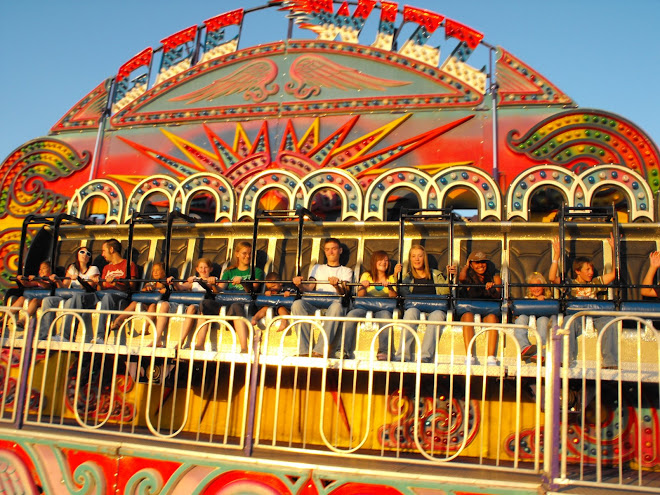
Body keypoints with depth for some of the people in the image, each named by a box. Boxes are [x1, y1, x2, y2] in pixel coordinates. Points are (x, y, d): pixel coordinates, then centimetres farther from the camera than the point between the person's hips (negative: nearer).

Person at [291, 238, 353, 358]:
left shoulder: (346, 271, 23)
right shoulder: (317, 268, 31)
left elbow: (344, 293, 5)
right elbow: (309, 288, 16)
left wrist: (337, 285, -19)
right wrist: (300, 285, -8)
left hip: (335, 302, -2)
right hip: (315, 302, 2)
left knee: (337, 306, -40)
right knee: (297, 304, -32)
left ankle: (320, 351, -45)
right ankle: (306, 350, -37)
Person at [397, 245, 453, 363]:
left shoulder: (436, 275, 22)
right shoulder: (407, 277, 22)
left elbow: (444, 292, 8)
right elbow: (402, 294, 6)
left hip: (435, 309, 0)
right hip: (414, 308, 0)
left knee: (437, 315, -36)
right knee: (411, 311, -36)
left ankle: (426, 357, -48)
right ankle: (403, 356, -46)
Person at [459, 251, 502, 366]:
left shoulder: (494, 278, 18)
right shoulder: (468, 277, 16)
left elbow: (497, 295, 1)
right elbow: (461, 278, -9)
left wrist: (492, 288, -23)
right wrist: (466, 266, 12)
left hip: (489, 310, 0)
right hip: (469, 310, 0)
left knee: (492, 317, -34)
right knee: (468, 316, -35)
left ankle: (491, 357, -41)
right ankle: (469, 356, -43)